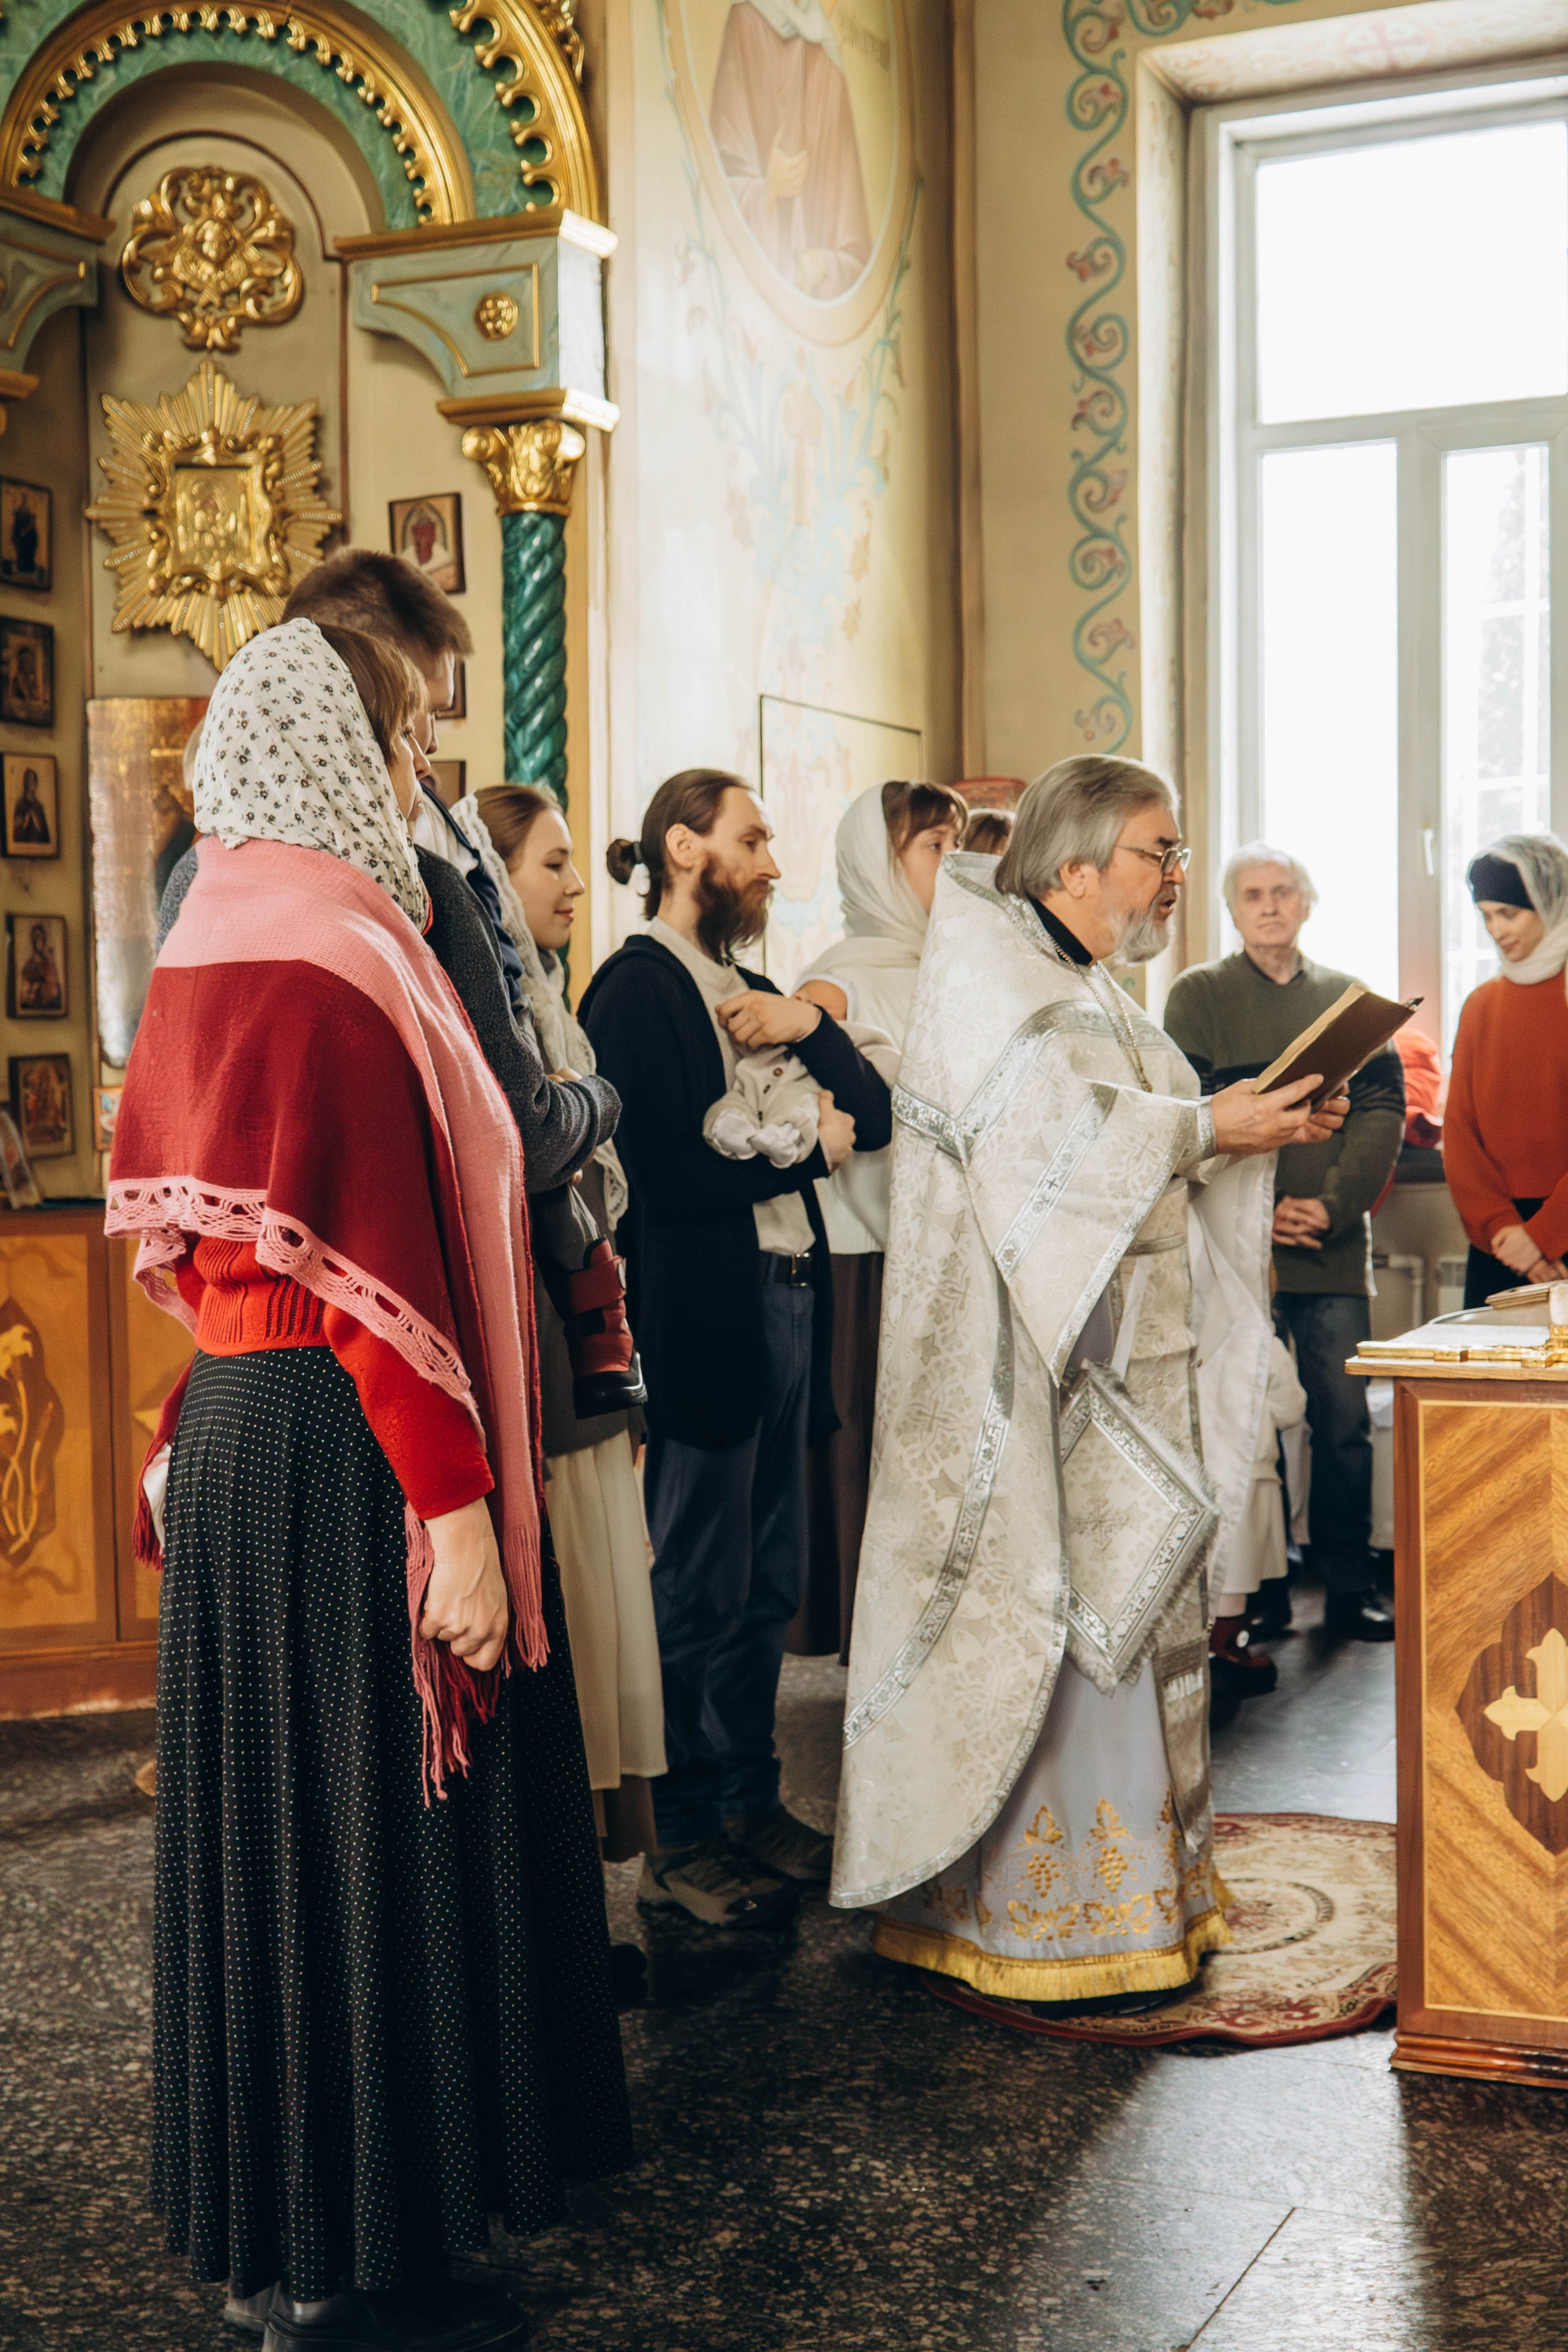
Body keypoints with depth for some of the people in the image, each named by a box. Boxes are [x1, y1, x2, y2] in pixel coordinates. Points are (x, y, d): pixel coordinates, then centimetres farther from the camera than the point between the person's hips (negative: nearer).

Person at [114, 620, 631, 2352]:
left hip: (237, 1424, 10)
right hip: (342, 1449, -10)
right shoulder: (331, 958, -17)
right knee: (366, 1824, 1)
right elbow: (377, 1261, -22)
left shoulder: (216, 945, 11)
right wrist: (454, 1501, -22)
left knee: (279, 1809, 17)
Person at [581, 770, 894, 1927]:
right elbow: (664, 1174, -21)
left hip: (787, 1303, 9)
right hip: (703, 1319, -9)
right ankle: (684, 1834, 12)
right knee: (701, 1594, 0)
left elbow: (878, 1116, 14)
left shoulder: (751, 990, 18)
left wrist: (814, 1028, -4)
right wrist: (807, 1149, -8)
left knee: (771, 1583, 15)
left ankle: (752, 1800, 27)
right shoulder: (635, 989, -10)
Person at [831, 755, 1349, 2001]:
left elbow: (1137, 1142, 17)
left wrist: (1253, 1127, 2)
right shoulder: (983, 974, -10)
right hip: (1028, 1367, -9)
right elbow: (1054, 1131, -22)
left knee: (1122, 1604, 12)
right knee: (1040, 1603, -5)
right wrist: (1209, 1127, -18)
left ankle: (1134, 1877, 22)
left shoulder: (1091, 988, 18)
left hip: (1121, 1352, 9)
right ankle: (1033, 1911, 5)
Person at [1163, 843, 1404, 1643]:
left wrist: (1332, 1204, -11)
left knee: (1344, 1423, 3)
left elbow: (1383, 1109, 4)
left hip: (1334, 1248, 2)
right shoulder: (1197, 997, 5)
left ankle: (1349, 1590, 13)